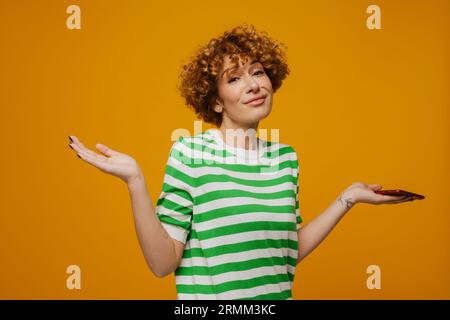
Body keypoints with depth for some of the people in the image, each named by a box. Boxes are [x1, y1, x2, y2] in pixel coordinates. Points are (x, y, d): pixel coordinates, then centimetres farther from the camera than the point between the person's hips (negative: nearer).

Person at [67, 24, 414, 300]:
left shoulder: (286, 157, 2)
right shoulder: (189, 152, -12)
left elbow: (289, 251, 6)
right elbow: (162, 262, -15)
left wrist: (348, 197, 5)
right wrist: (136, 182, -27)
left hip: (277, 294, 5)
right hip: (208, 296, -5)